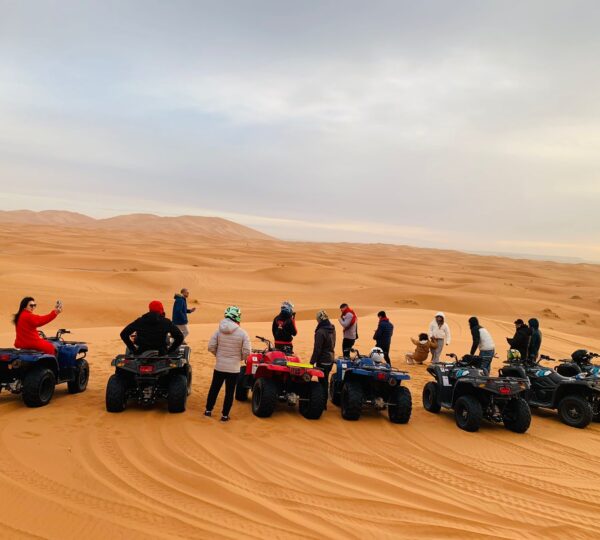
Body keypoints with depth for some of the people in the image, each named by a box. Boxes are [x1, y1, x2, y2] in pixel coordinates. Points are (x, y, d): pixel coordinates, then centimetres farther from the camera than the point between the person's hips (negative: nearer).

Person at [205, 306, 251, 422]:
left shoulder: (219, 331, -8)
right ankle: (225, 415, 17)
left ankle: (208, 410, 31)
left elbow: (211, 347, -5)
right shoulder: (242, 333, -14)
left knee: (214, 389, 19)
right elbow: (247, 351, -14)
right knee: (229, 392, 10)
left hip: (219, 366, 2)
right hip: (234, 368, -2)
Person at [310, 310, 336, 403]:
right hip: (330, 359, 8)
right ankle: (324, 402, 28)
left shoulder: (320, 332, -21)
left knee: (323, 382, 1)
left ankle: (323, 404, 9)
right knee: (325, 381, 18)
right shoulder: (332, 329, 5)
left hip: (323, 361, -8)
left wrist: (312, 361, -13)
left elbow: (317, 349, -19)